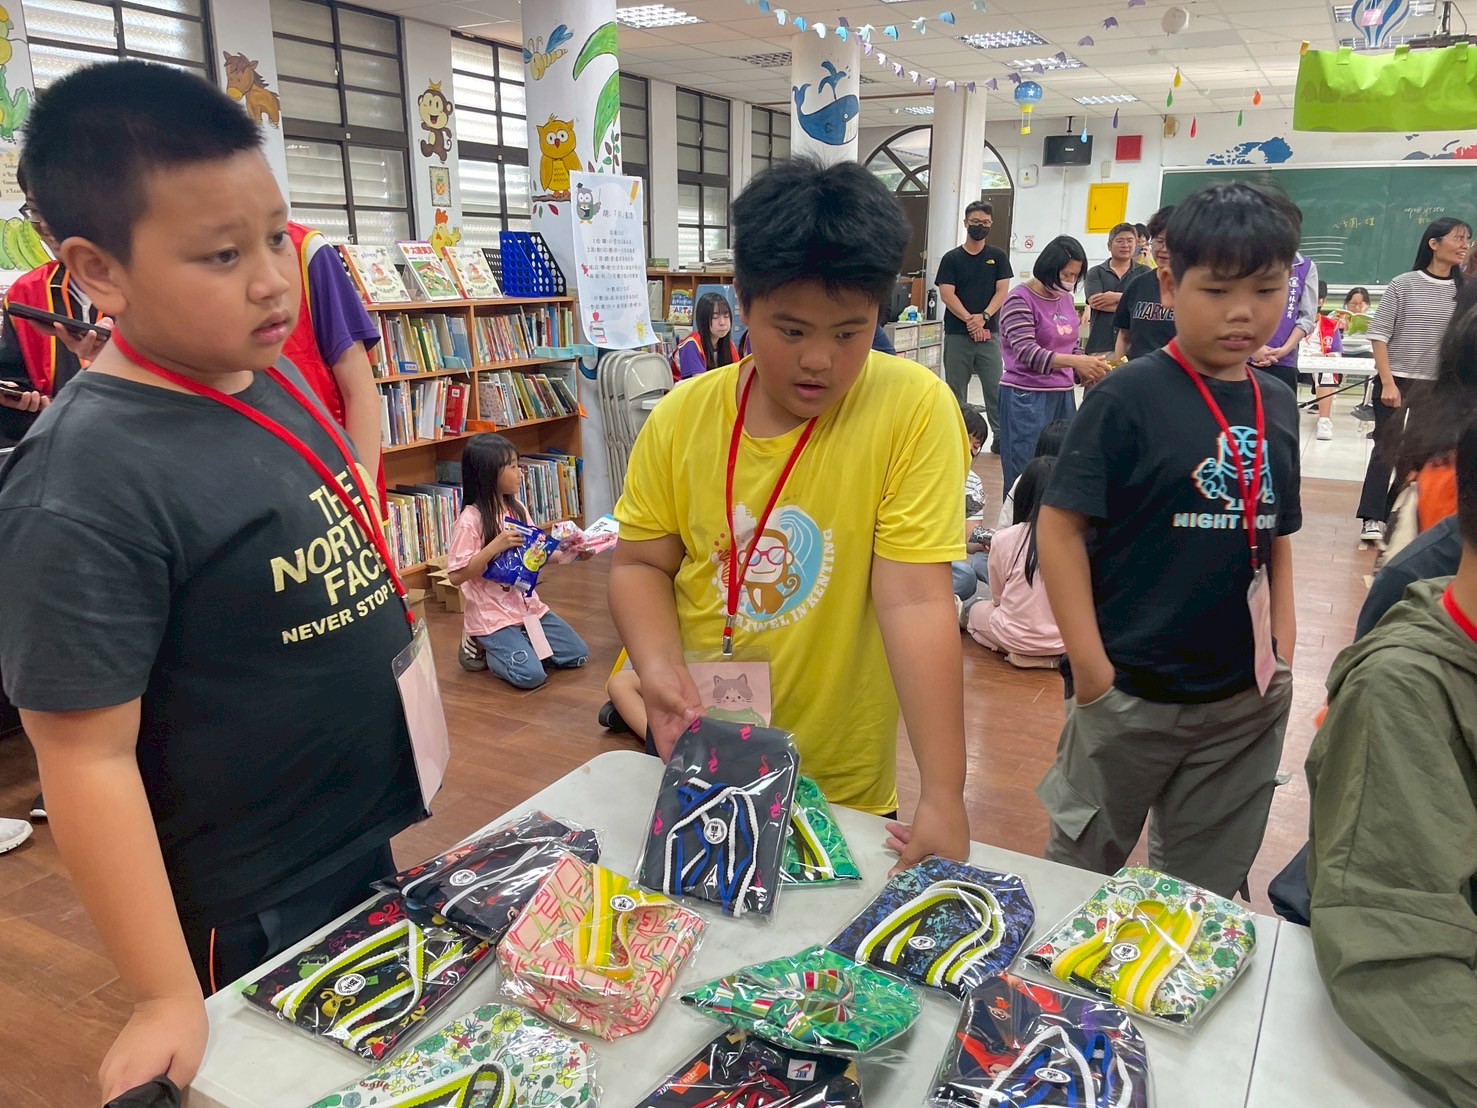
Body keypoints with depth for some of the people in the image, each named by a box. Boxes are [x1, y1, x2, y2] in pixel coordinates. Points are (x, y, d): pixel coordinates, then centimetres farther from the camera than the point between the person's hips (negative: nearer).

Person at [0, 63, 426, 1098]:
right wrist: (167, 1000, -18)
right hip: (255, 923, -7)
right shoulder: (86, 484, -25)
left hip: (378, 849, 7)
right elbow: (89, 758, -22)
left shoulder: (277, 377, -2)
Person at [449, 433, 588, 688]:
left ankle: (515, 646, 16)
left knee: (577, 655, 1)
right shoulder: (471, 520, -17)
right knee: (530, 675, -21)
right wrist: (496, 546, -25)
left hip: (528, 606, 7)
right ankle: (482, 647, 6)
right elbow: (456, 576, -18)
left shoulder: (517, 509, 4)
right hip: (492, 616, -7)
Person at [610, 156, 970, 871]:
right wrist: (659, 667, -18)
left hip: (839, 787, -3)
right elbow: (641, 563, 1)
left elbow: (916, 601, -22)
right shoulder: (683, 415, -7)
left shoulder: (914, 409, -17)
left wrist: (943, 798, -25)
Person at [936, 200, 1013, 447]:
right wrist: (969, 319, -15)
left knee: (995, 387, -3)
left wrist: (983, 317, -14)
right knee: (956, 389, 4)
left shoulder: (998, 257, 10)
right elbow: (946, 294, -4)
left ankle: (1000, 436, 3)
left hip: (988, 333, 0)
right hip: (957, 334, 0)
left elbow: (1002, 292, 2)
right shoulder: (951, 258, 5)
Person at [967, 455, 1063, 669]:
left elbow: (997, 598, 2)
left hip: (1016, 637, -2)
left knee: (977, 611, 28)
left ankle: (1021, 651, 4)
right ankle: (1055, 654, 8)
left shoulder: (1004, 539, -11)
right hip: (1066, 641, 2)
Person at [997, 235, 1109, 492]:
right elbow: (1026, 352, -18)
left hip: (1062, 395, 7)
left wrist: (1085, 371, -1)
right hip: (1026, 398, -7)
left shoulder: (1065, 298, 12)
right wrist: (1075, 362, -26)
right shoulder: (1020, 300, -9)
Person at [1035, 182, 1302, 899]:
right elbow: (1060, 526, -15)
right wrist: (1091, 669, -17)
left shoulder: (1278, 407, 5)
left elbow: (1275, 536, 14)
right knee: (1082, 866, 14)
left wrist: (1282, 650, 6)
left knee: (1210, 886, 20)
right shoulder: (1127, 398, -13)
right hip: (1130, 695, -5)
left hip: (1248, 701, 5)